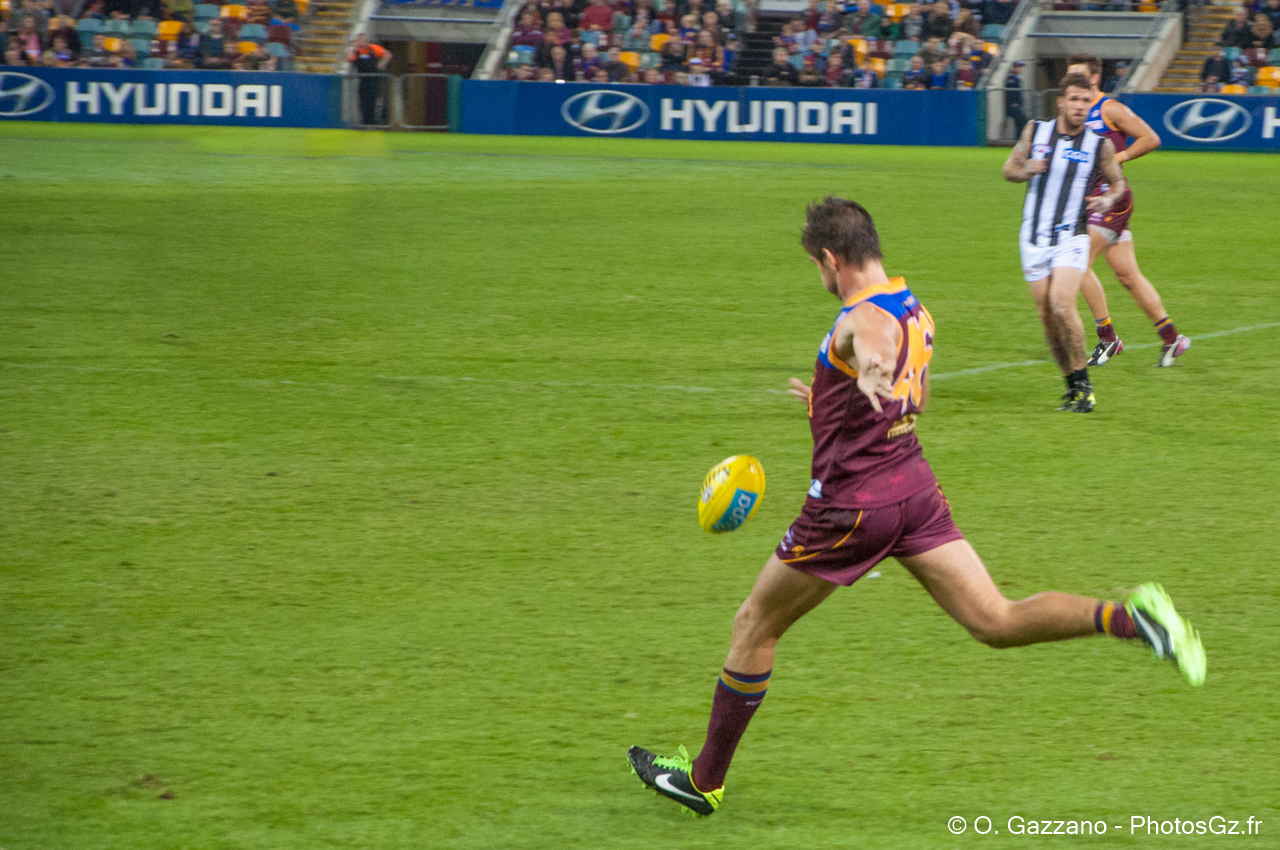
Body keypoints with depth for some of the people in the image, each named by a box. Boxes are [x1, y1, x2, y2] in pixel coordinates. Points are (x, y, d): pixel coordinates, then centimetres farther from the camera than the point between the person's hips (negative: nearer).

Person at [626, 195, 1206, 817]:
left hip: (853, 504, -8)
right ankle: (1129, 617, -26)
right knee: (997, 622, -2)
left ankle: (704, 778, 19)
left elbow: (877, 345, -43)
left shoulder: (862, 318, -16)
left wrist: (869, 375, -66)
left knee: (753, 627, 10)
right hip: (915, 488, 8)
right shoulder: (915, 312, 12)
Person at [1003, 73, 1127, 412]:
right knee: (1047, 316, 3)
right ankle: (1073, 386, 18)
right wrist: (1026, 170, -11)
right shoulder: (1035, 131, 2)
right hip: (1034, 239, 3)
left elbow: (1117, 183, 10)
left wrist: (1107, 200, -12)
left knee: (1061, 304, -22)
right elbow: (1009, 168, 12)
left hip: (1072, 238, -3)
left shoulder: (1100, 145, -3)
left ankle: (1083, 383, -10)